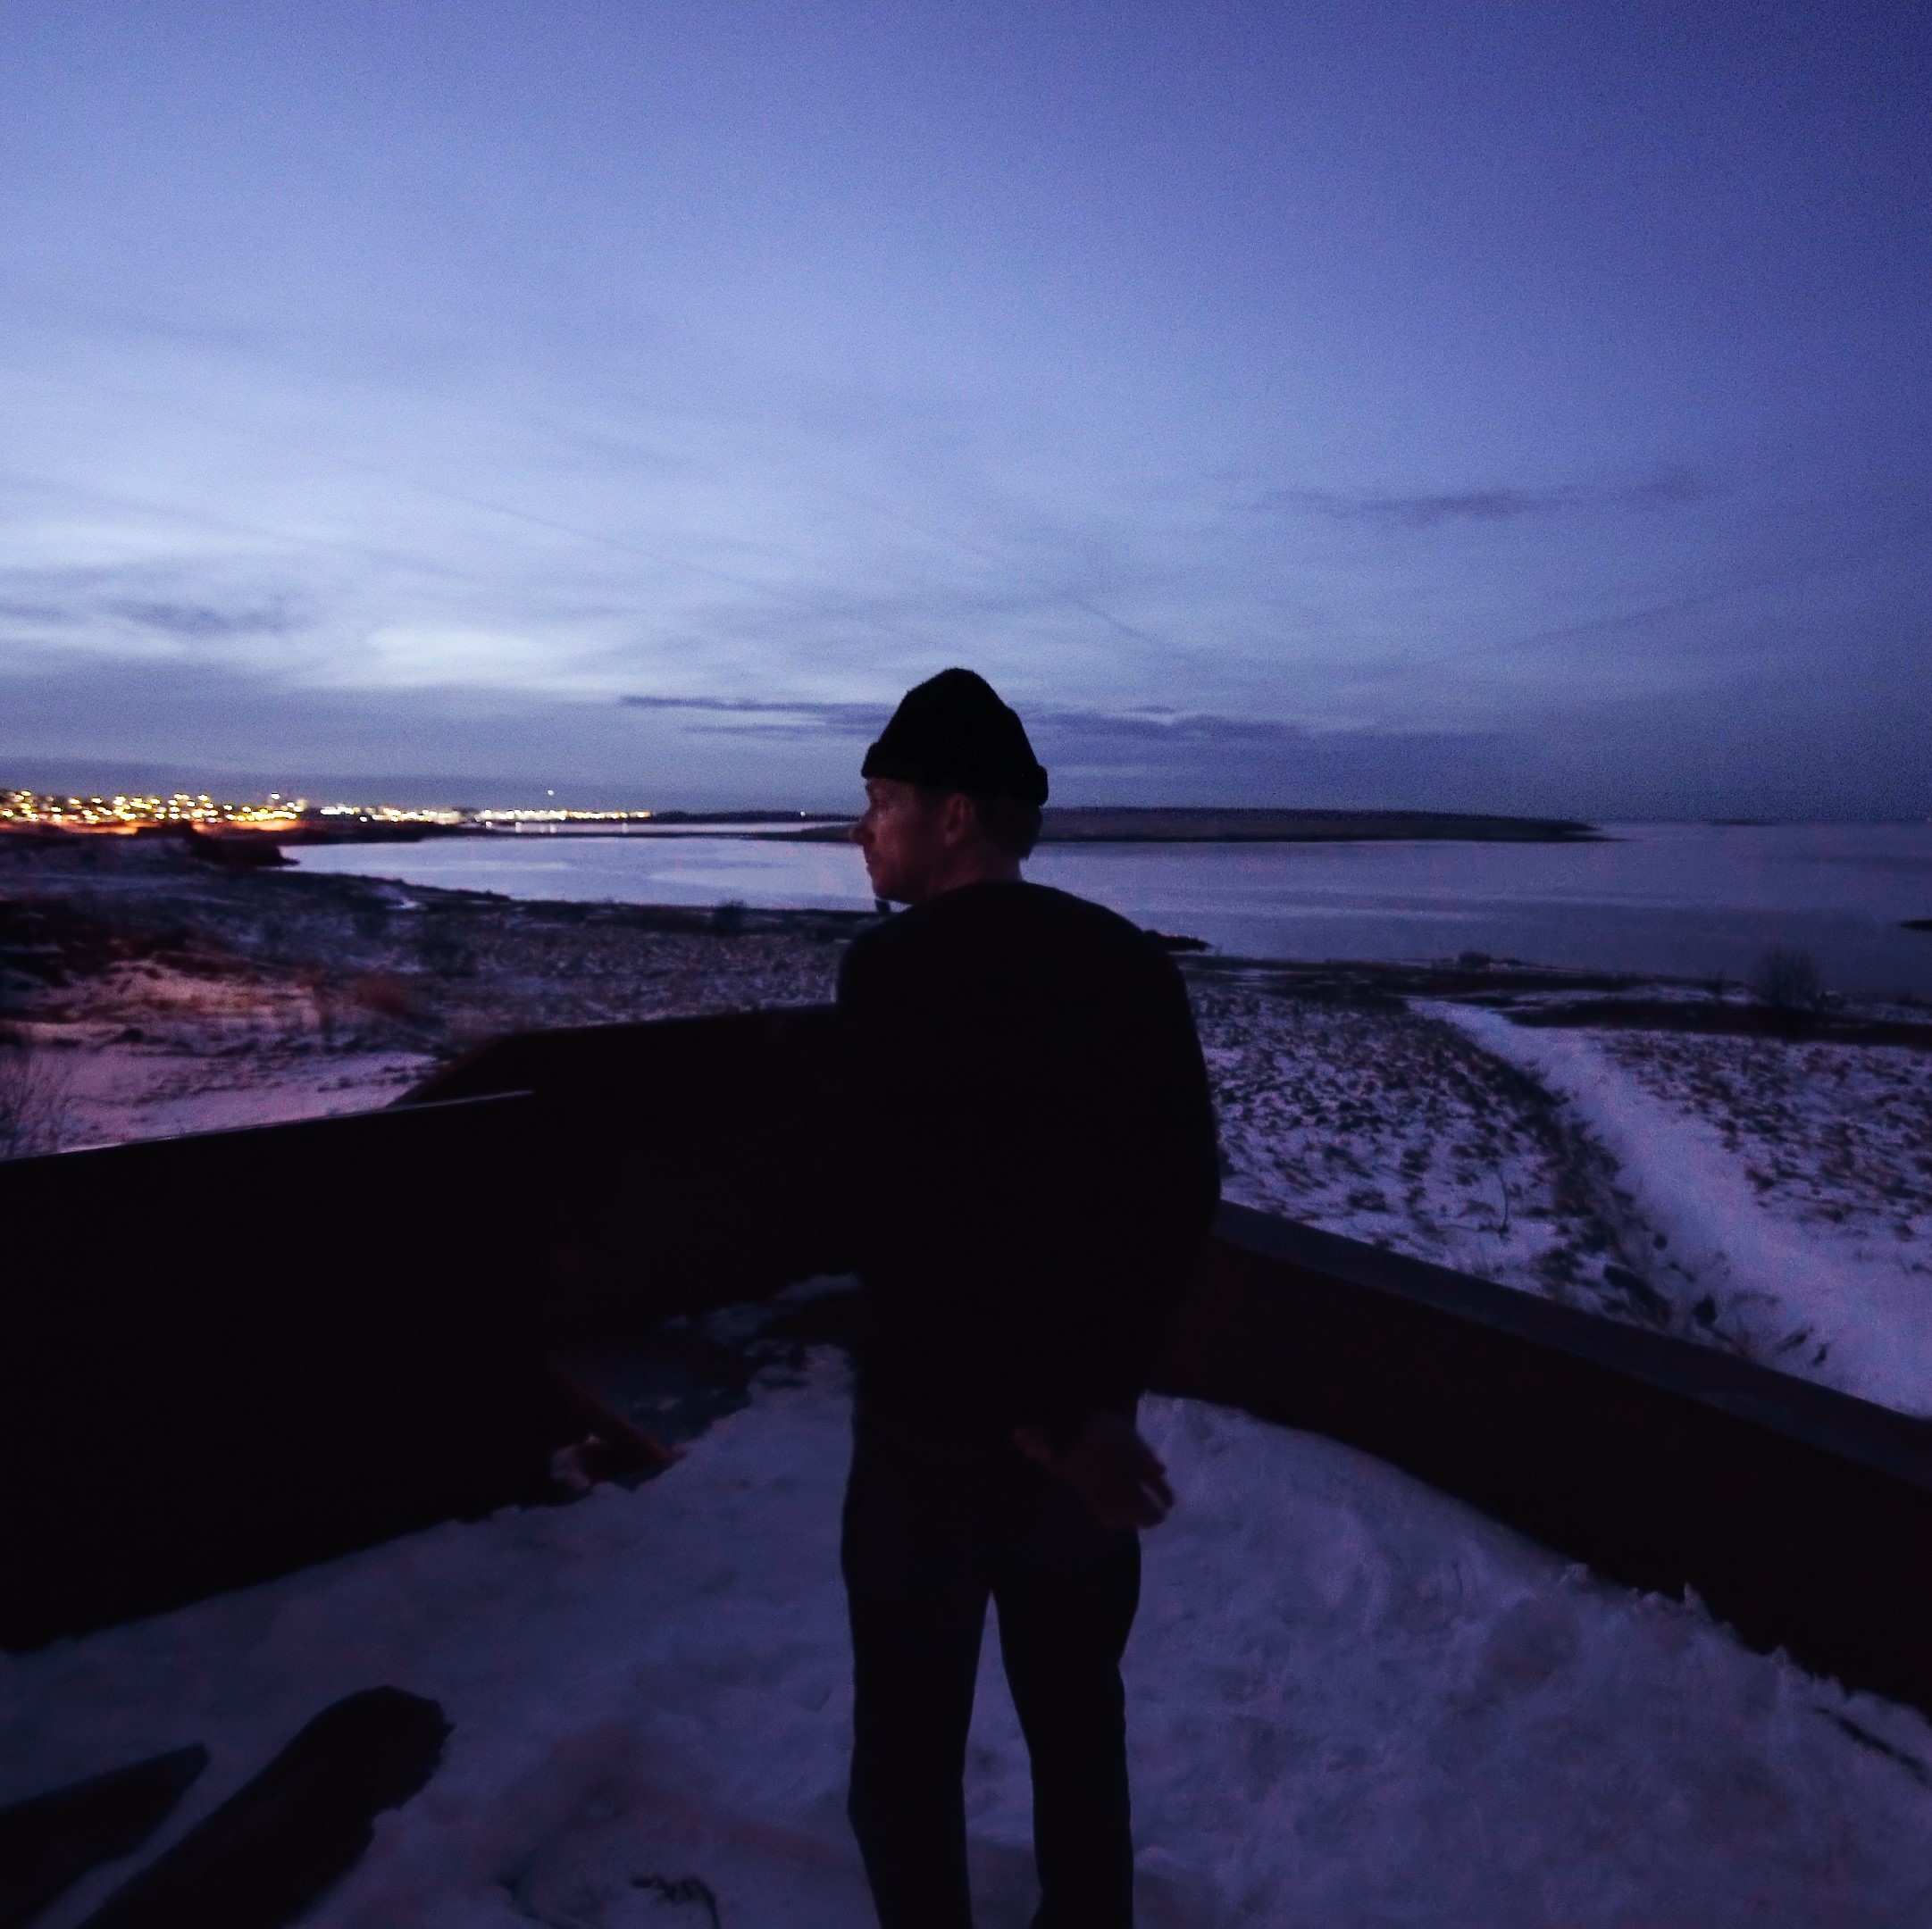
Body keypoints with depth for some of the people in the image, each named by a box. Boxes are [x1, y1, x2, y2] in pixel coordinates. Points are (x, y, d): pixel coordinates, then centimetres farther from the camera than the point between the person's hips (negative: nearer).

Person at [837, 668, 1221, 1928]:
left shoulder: (893, 968, -18)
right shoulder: (1135, 964, -2)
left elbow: (920, 1227, -22)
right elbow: (1182, 1195, -4)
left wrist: (1046, 1418, -12)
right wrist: (1104, 1389, -2)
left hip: (935, 1426, -5)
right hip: (1085, 1422, 5)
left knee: (909, 1740, 17)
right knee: (1078, 1715, 25)